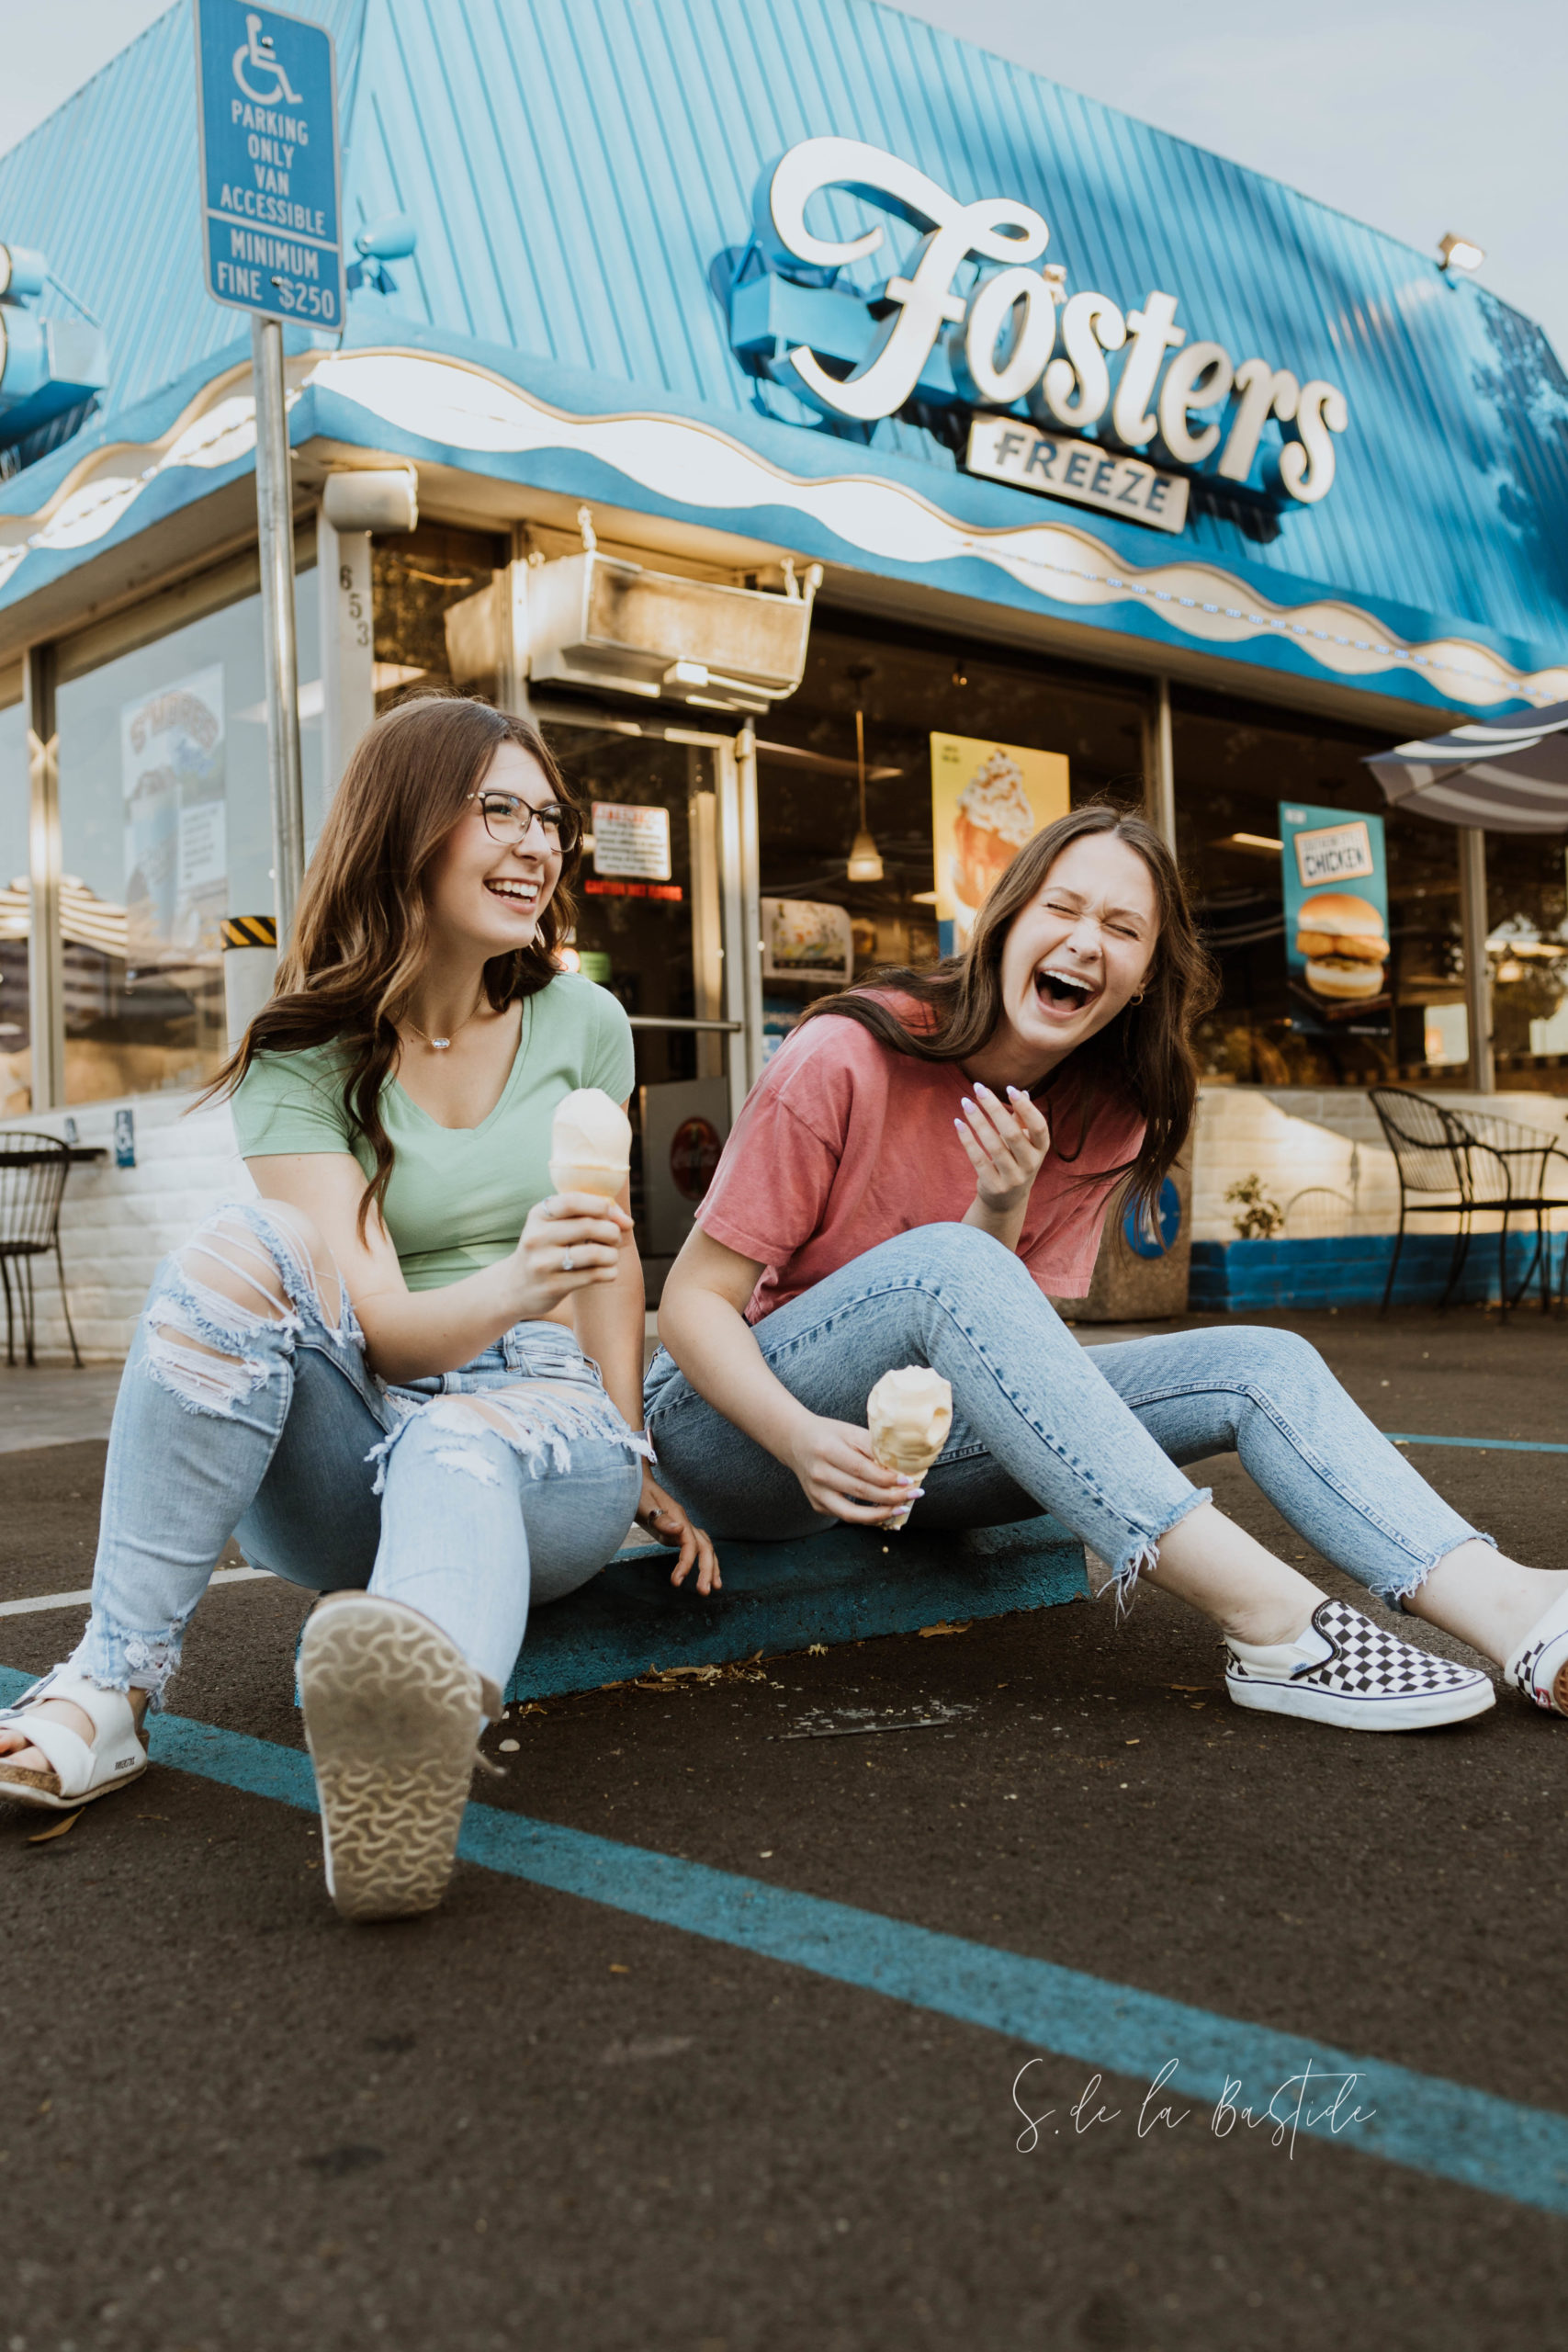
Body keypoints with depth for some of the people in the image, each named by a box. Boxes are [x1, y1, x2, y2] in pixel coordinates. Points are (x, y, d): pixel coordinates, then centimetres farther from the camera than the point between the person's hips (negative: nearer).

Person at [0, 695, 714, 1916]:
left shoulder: (582, 1024, 5)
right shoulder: (303, 1059, -4)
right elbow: (370, 1321, -16)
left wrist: (633, 1457, 5)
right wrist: (510, 1291, -38)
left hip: (538, 1421, 0)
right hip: (343, 1473, 0)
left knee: (454, 1451, -37)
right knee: (241, 1248, -29)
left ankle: (420, 1724, -71)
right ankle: (113, 1686, -32)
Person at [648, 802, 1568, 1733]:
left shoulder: (1100, 1122, -1)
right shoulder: (848, 1060, -17)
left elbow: (1014, 1350, -5)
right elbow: (694, 1300, -17)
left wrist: (1001, 1216, -24)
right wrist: (802, 1438, -35)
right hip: (740, 1425, -5)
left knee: (1262, 1364, -11)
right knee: (942, 1260, -37)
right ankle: (1269, 1618, -39)